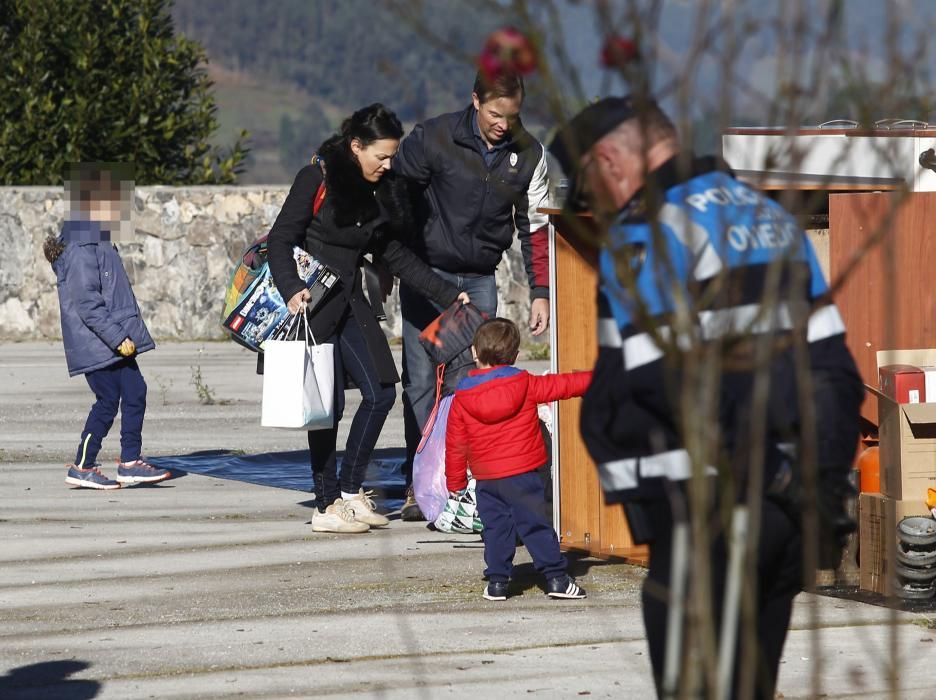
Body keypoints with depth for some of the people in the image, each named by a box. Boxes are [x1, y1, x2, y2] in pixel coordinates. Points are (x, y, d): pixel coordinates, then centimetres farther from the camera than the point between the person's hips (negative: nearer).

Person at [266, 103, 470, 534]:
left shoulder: (381, 192, 8)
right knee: (328, 404, -6)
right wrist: (292, 289, -27)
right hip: (312, 304, -7)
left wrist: (448, 294, 8)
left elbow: (395, 256, 13)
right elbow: (280, 241, -11)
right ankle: (327, 507, 1)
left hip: (349, 302, 7)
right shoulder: (317, 179, -10)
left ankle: (350, 491, 12)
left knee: (381, 392, 1)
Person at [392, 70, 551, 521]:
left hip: (479, 280, 3)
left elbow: (534, 227, 8)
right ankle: (418, 487, -4)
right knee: (422, 379, -6)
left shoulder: (528, 154, -1)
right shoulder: (433, 139, -12)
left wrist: (540, 292, 4)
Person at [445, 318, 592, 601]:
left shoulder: (461, 399, 2)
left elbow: (455, 444, 5)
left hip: (486, 479, 1)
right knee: (536, 526, 1)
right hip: (522, 473, -1)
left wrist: (455, 481, 14)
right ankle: (556, 578, 0)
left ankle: (496, 581, 6)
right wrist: (594, 378, 23)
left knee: (495, 529, 10)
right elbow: (559, 386, 8)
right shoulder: (525, 385, -2)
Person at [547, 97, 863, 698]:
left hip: (706, 513, -8)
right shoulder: (773, 219, 17)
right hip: (788, 510, 8)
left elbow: (635, 384, -16)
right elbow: (832, 368, 13)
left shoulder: (644, 238, -8)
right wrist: (826, 483, 13)